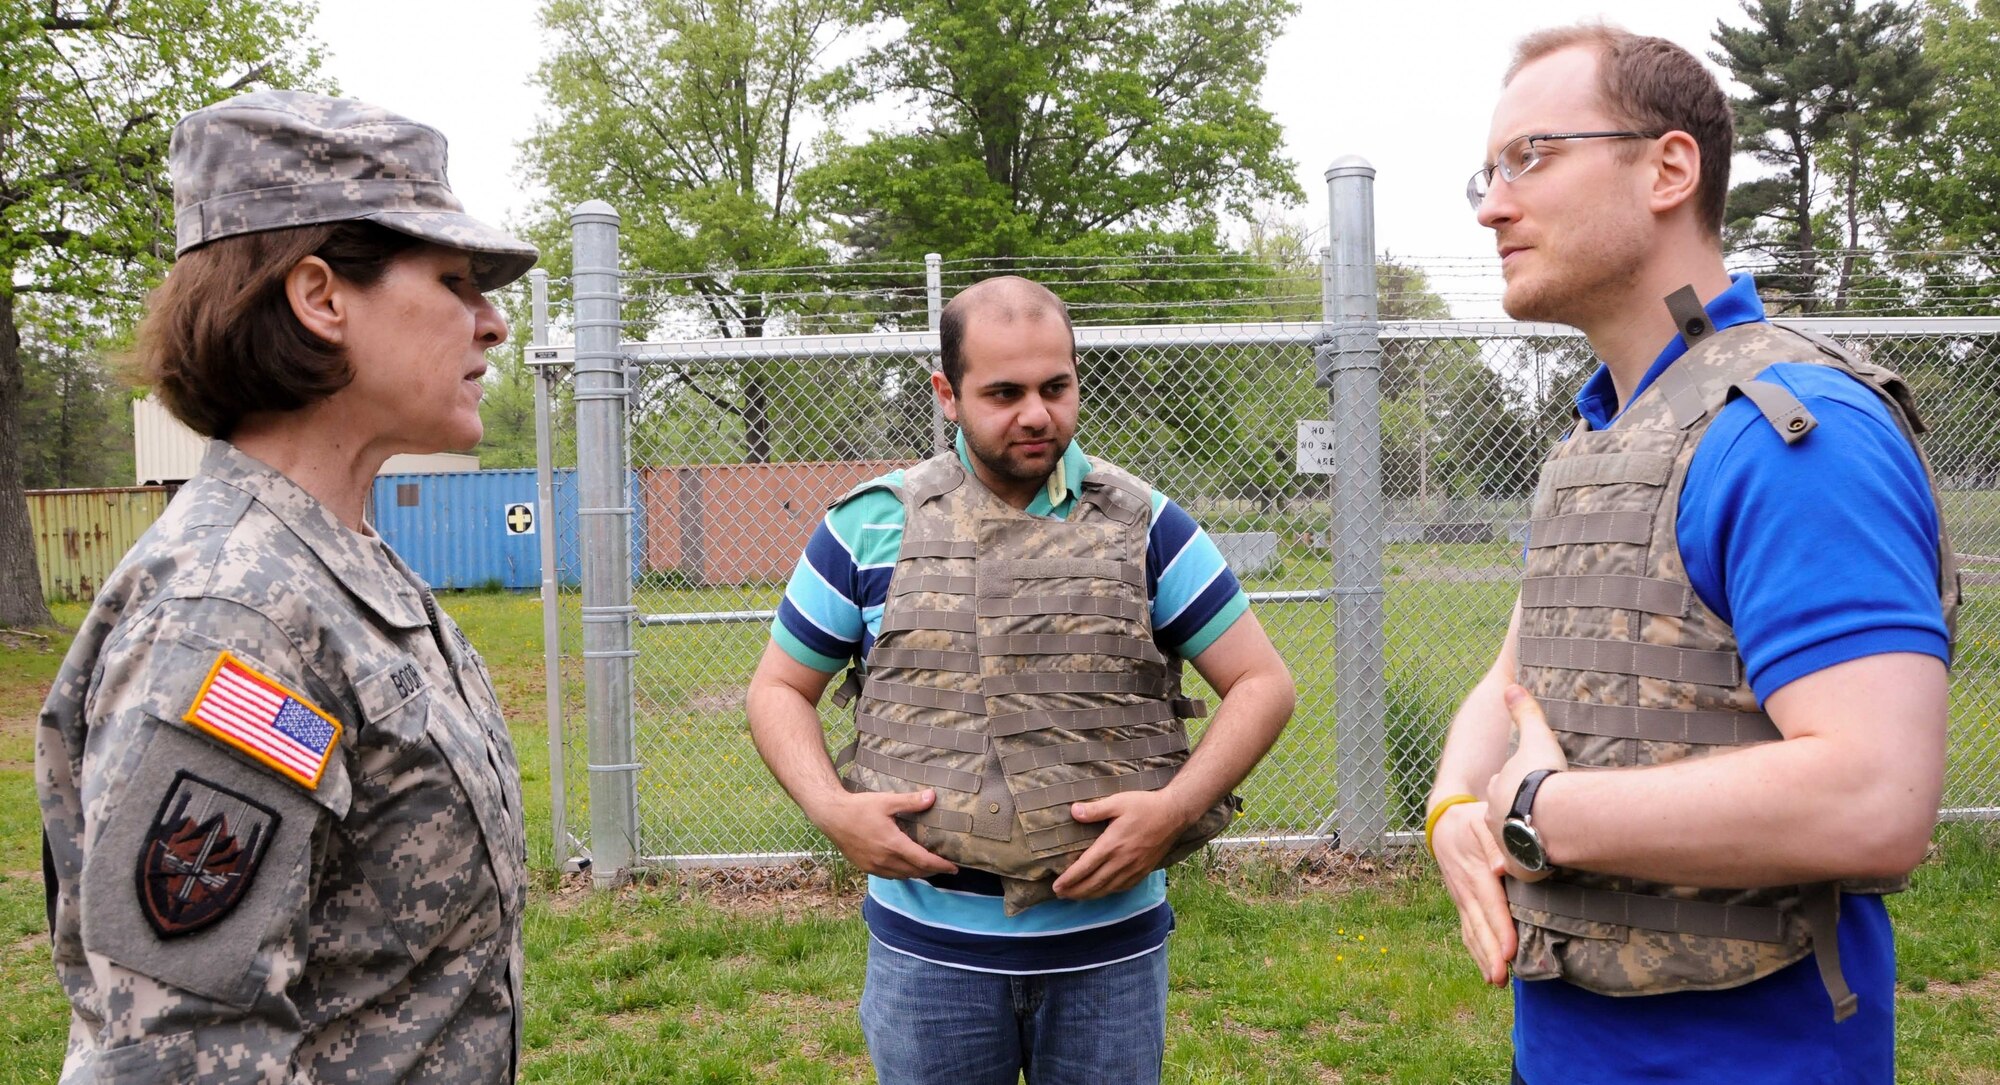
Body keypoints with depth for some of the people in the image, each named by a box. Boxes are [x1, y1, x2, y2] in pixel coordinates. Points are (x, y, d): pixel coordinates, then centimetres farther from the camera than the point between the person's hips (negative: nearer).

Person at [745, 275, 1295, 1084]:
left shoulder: (1144, 526, 0)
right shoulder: (871, 525, 0)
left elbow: (1263, 683, 1)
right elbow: (778, 689, 8)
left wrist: (1176, 807, -15)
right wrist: (830, 808, -10)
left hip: (1109, 947, 0)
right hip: (928, 948, 0)